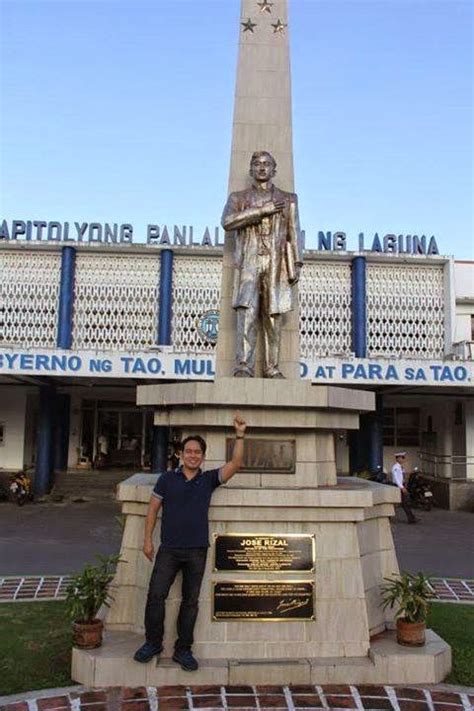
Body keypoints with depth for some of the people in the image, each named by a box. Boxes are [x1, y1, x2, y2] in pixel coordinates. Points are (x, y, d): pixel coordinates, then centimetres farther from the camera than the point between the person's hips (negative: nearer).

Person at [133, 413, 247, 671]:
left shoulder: (209, 479, 4)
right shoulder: (167, 478, 3)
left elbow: (235, 464, -6)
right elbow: (153, 508, 6)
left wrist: (239, 436, -16)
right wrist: (147, 539, 1)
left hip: (197, 551, 1)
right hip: (169, 549, -1)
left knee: (190, 601, 8)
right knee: (156, 594, -2)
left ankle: (183, 649, 21)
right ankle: (153, 643, 18)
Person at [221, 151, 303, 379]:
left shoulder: (287, 199, 18)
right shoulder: (238, 198, 14)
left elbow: (293, 234, 13)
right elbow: (227, 222, -6)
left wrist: (296, 265, 2)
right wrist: (262, 210, -10)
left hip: (276, 264, 2)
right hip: (249, 262, -1)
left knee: (273, 316, -1)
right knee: (247, 312, -15)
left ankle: (271, 368, 3)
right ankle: (243, 366, -19)